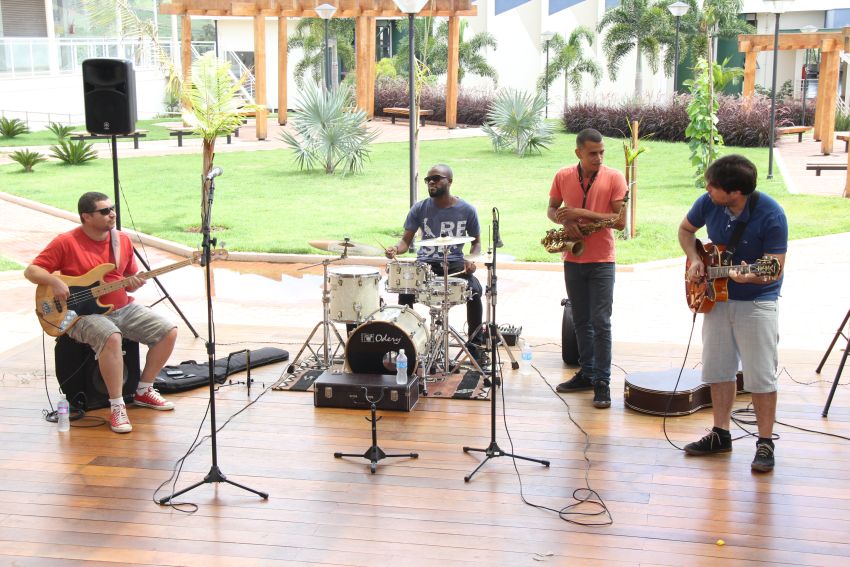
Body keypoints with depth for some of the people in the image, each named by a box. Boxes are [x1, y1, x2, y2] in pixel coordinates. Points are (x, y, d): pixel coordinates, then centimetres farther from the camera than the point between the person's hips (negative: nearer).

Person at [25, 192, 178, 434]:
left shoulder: (122, 240, 6)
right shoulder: (66, 242, -10)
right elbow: (31, 270, -7)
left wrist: (134, 283, -8)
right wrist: (54, 281, -25)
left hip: (123, 308, 6)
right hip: (85, 314, -6)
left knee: (168, 331, -7)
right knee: (111, 337, -38)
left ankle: (144, 391, 11)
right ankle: (117, 407, -25)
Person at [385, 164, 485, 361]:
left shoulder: (466, 210, 1)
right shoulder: (420, 208, 2)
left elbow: (476, 242, 11)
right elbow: (406, 240, 2)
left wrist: (472, 260, -11)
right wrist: (396, 249, -21)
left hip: (455, 264, -1)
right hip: (425, 263, 1)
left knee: (474, 290, -28)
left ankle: (475, 343, -9)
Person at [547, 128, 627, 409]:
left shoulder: (614, 177, -8)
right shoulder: (563, 176, 1)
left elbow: (621, 221, -12)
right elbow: (551, 209, 12)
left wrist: (583, 213, -20)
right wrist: (565, 221, -11)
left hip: (601, 261, -4)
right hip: (573, 260, 4)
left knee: (600, 322, -5)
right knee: (581, 321, 13)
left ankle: (602, 382, 1)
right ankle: (586, 373, 25)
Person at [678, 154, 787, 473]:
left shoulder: (770, 215, -23)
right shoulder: (708, 203, -9)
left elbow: (775, 268, -22)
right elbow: (686, 229, 11)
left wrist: (749, 276, -42)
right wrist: (693, 259, -6)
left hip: (756, 301, -5)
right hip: (716, 297, 5)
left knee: (760, 376, -2)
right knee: (718, 369, 12)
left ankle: (765, 443, 10)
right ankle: (721, 434, 25)